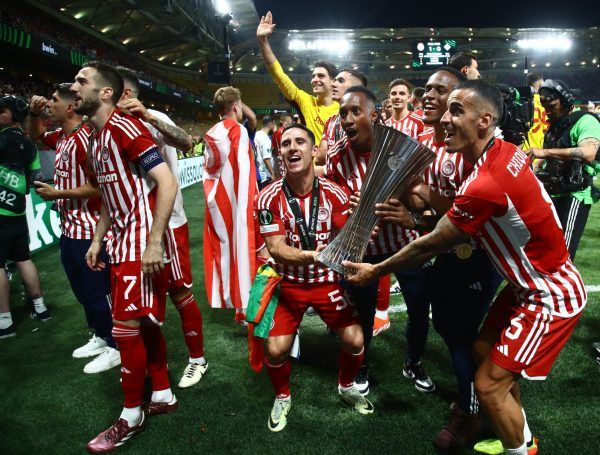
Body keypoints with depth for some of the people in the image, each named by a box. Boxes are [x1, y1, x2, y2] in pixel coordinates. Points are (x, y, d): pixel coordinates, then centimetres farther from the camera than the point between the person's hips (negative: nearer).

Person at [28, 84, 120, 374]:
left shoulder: (85, 139, -21)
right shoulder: (61, 136, 9)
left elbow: (100, 186, -26)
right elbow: (36, 136, 31)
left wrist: (58, 193, -17)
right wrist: (34, 113, 11)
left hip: (88, 230, -10)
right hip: (69, 228, 10)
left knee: (99, 291, 1)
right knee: (82, 290, 20)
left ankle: (117, 348, 16)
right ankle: (100, 337, 36)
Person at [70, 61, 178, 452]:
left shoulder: (125, 127, -14)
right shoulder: (97, 137, 15)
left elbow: (167, 183, -22)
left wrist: (154, 242, -24)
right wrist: (98, 240, 19)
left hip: (141, 242, -9)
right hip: (121, 242, 9)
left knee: (126, 327, -3)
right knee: (145, 322, 14)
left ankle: (132, 415, 14)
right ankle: (163, 395, 29)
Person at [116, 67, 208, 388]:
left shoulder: (152, 119, -12)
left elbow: (186, 143, -32)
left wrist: (149, 116, -41)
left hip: (167, 223, -8)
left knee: (180, 292, 3)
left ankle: (197, 359, 19)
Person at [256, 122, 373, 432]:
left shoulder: (334, 194, -10)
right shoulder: (269, 197, -14)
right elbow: (275, 248, -19)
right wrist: (310, 256, -38)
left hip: (328, 281, 2)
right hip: (289, 282, -1)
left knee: (355, 340, -2)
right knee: (275, 349, -10)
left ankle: (346, 387, 32)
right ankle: (282, 397, 24)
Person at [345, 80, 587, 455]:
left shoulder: (485, 185, -32)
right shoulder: (506, 152, -5)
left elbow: (430, 246, -20)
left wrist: (376, 271, -7)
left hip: (551, 296, -9)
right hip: (530, 282, 9)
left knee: (489, 385, -4)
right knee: (484, 350, 18)